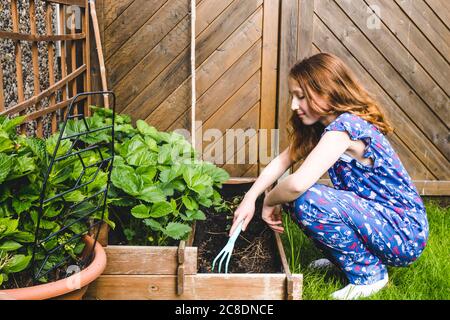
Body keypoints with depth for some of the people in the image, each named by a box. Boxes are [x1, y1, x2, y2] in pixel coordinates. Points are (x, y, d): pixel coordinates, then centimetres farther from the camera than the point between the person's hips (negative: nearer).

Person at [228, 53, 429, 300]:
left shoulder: (344, 127, -25)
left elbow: (298, 183, -35)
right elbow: (282, 161, 5)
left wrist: (269, 202, -15)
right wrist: (249, 199, -6)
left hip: (405, 234, -9)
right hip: (378, 217, 9)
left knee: (308, 200, -28)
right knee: (289, 194, 1)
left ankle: (369, 273, -8)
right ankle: (346, 258, 14)